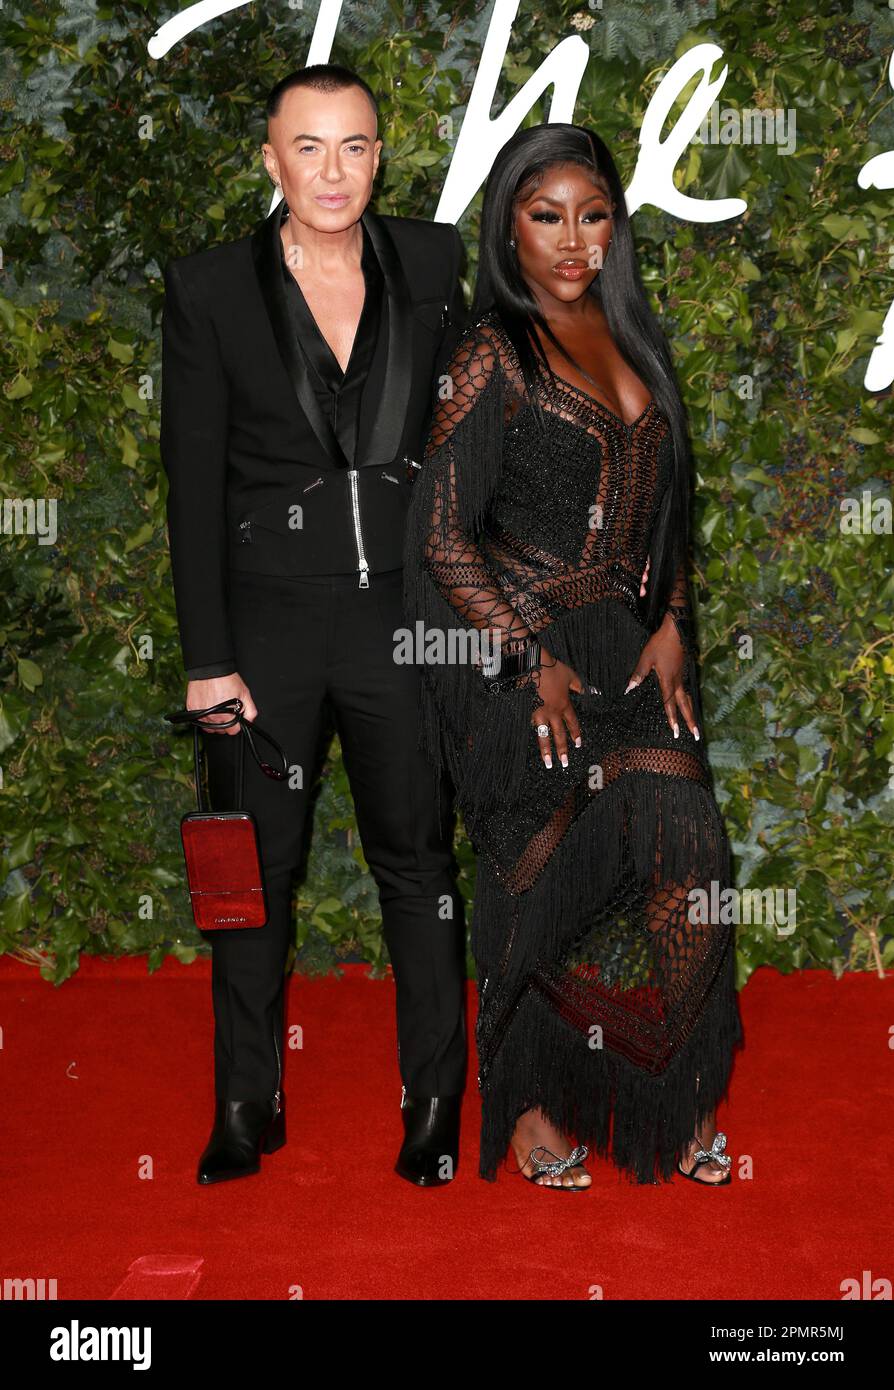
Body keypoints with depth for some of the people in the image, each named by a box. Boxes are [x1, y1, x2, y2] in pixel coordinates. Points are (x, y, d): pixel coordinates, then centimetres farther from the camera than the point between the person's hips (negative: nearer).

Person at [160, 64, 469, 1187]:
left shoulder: (435, 266, 4)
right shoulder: (208, 289, 0)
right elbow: (193, 483, -1)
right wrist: (207, 660, -6)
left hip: (403, 613, 1)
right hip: (268, 617, 0)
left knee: (418, 860, 9)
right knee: (253, 870, 8)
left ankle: (436, 1106, 23)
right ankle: (247, 1108, 24)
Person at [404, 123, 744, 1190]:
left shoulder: (631, 337, 13)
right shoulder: (493, 357, -6)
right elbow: (441, 534, -9)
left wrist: (670, 625, 4)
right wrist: (535, 663, -12)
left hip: (627, 640, 5)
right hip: (513, 644, -5)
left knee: (684, 851, -10)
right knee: (554, 873, -7)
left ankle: (672, 1098, 3)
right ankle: (533, 1102, 12)